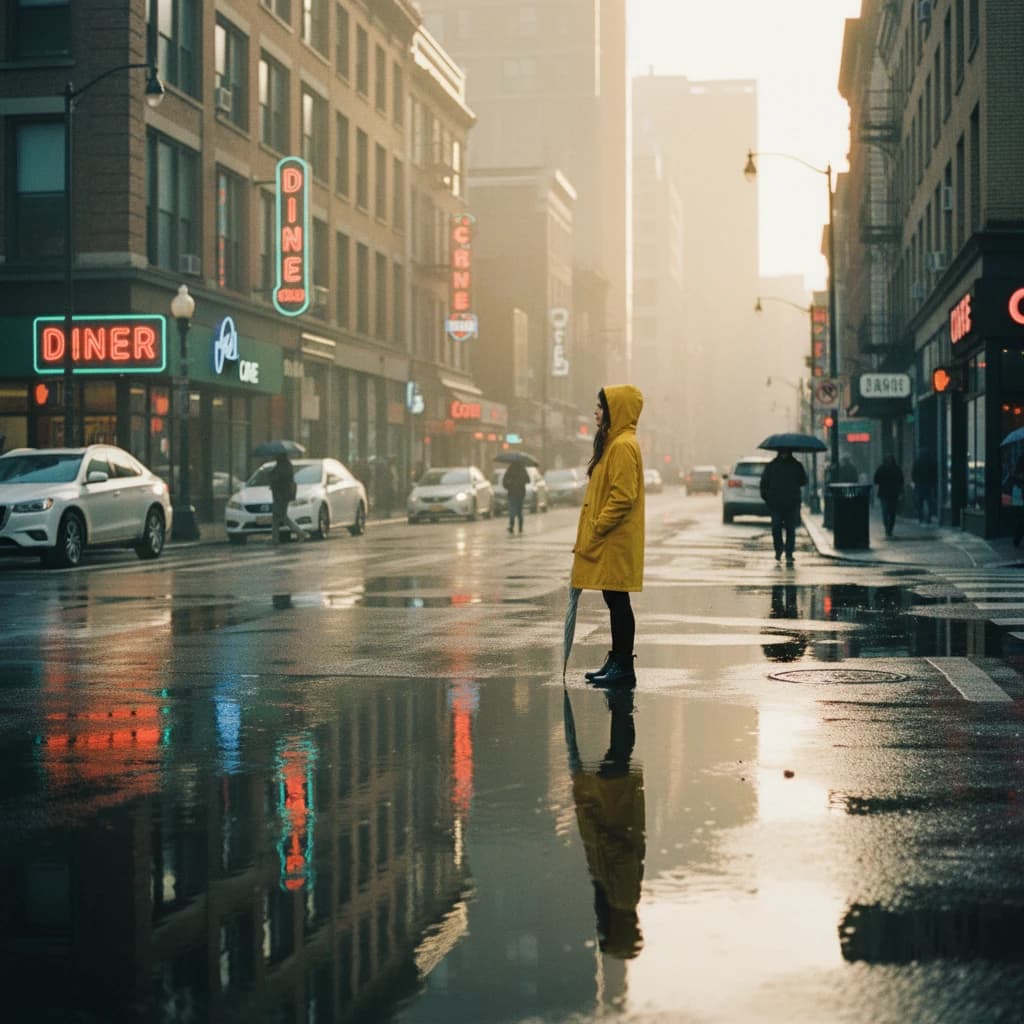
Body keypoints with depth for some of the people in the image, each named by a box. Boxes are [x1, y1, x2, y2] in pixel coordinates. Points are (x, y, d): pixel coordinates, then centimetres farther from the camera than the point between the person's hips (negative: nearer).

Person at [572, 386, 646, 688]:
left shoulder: (623, 446, -15)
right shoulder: (612, 443, 17)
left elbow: (623, 496, -21)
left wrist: (596, 529, -17)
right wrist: (589, 533, 19)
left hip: (616, 541, -10)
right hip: (607, 542, 10)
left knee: (618, 600, -7)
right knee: (615, 601, 13)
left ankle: (624, 668, -3)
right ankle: (616, 661, 19)